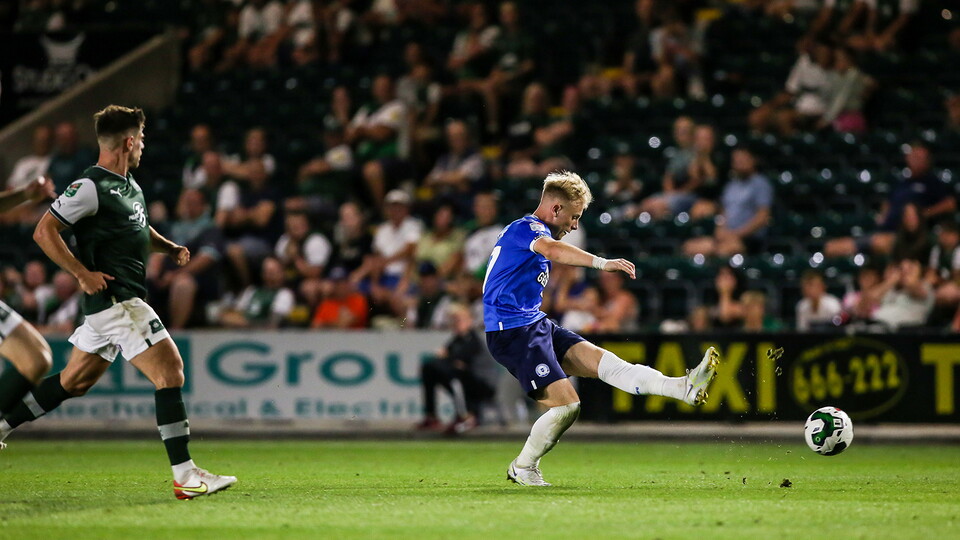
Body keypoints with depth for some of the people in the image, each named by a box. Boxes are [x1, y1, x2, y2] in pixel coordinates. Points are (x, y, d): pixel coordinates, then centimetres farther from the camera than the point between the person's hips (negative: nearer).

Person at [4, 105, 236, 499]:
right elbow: (44, 232, -16)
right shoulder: (91, 186, -14)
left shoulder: (129, 185, 16)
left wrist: (171, 248, 15)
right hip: (114, 300, -10)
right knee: (170, 370, -13)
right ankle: (185, 477, -14)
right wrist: (83, 273, -21)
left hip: (124, 300, 10)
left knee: (75, 381, 17)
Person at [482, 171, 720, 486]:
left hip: (537, 325, 10)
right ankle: (523, 468, 2)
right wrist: (602, 263, -48)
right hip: (513, 333, -10)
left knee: (599, 360, -7)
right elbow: (551, 250, -35)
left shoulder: (533, 232, 23)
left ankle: (682, 388, -20)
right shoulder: (526, 228, -12)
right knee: (566, 404, -15)